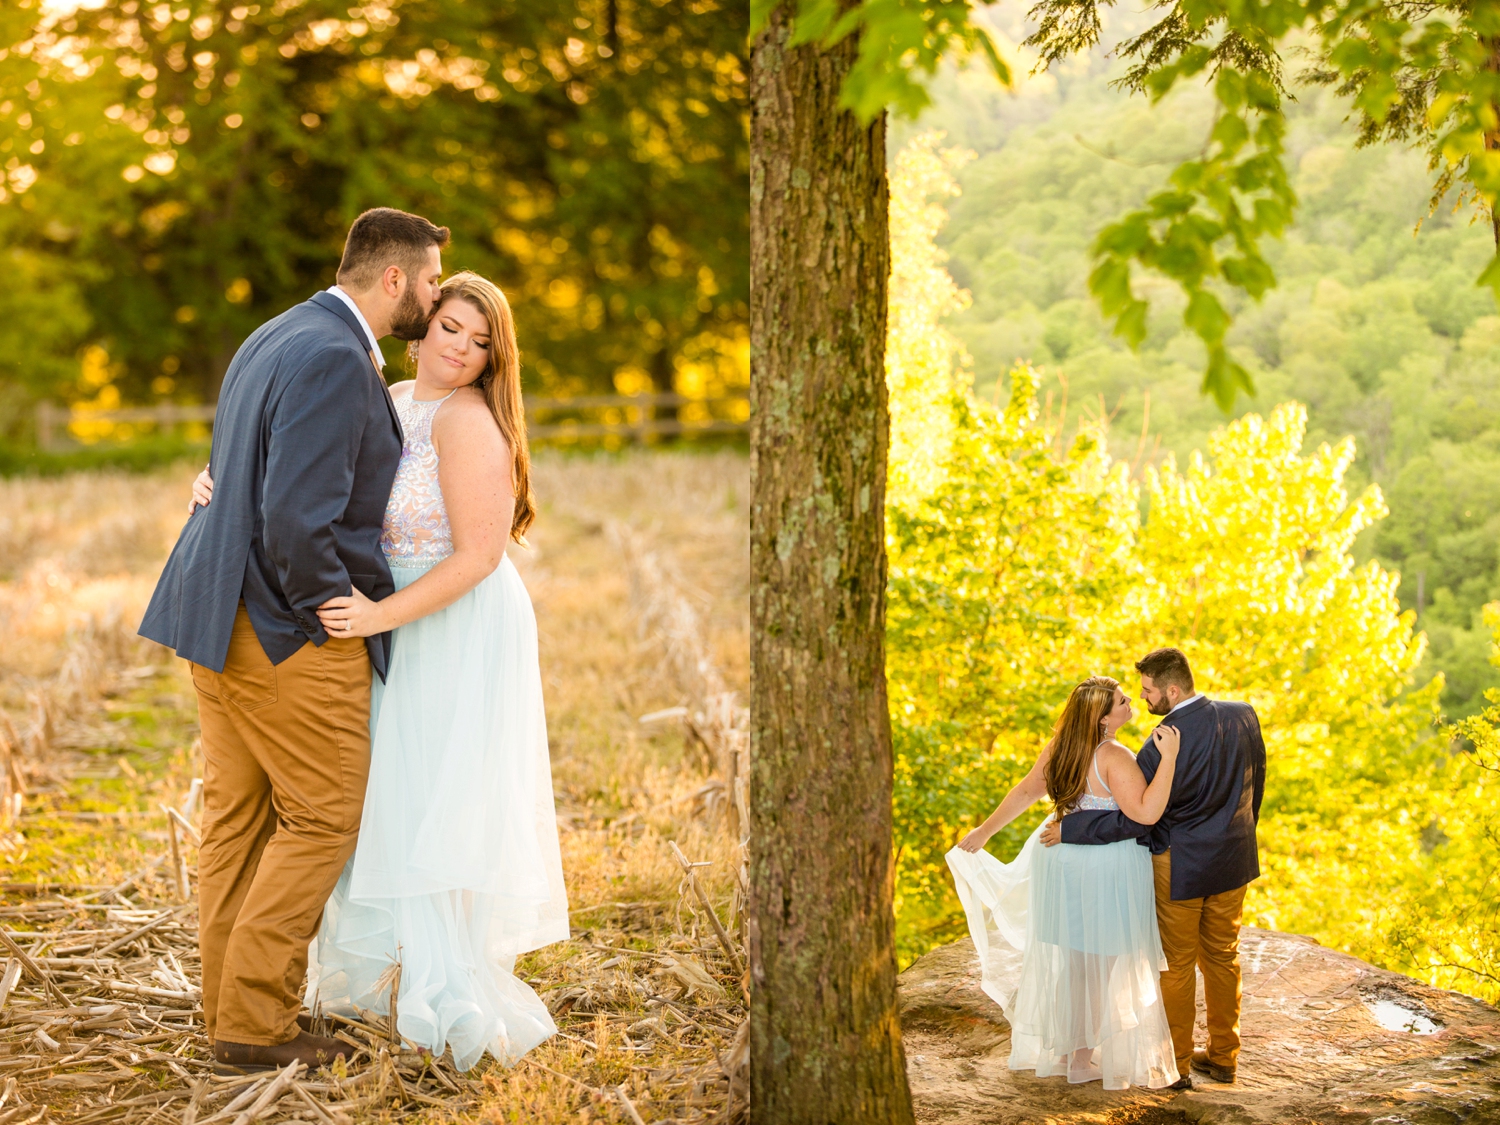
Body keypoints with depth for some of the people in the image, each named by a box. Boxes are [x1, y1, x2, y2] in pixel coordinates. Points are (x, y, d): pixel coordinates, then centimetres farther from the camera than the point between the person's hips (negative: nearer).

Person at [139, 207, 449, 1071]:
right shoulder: (336, 361, -19)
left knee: (241, 813, 14)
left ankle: (233, 1009, 22)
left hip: (225, 614, 10)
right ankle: (257, 1023, 4)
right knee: (323, 815, 0)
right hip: (289, 628, -10)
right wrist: (336, 616, -12)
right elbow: (297, 524, -27)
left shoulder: (277, 339, 13)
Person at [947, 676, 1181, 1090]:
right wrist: (1168, 757, -30)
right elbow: (1146, 812, -29)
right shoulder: (1114, 759, -23)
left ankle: (1059, 1046, 31)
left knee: (1064, 958, 18)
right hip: (1106, 868, -7)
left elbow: (1026, 791, 8)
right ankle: (1083, 1055, 16)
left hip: (1061, 856, 7)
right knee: (1100, 963, 7)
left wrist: (984, 831, 19)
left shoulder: (1059, 748, -1)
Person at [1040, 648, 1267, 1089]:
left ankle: (1175, 1061, 21)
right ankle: (1224, 1057, 27)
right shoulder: (1244, 717, -7)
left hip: (1181, 866, -6)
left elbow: (1134, 819, -22)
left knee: (1176, 965, 10)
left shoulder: (1165, 743, -26)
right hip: (1233, 860, 6)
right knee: (1223, 958, 18)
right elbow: (1255, 784, 7)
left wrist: (1069, 829, -13)